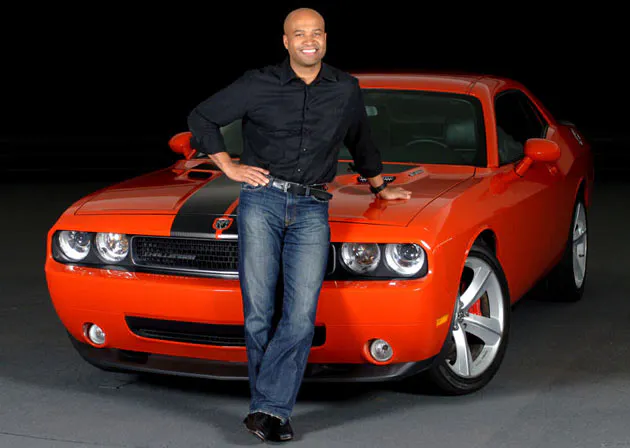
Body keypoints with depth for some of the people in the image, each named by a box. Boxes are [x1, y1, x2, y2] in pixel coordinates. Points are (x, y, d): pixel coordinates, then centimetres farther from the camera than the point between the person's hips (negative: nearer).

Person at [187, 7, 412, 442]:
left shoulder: (346, 89, 12)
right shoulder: (260, 84, 4)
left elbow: (361, 141, 30)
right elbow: (202, 117, 12)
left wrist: (379, 186, 37)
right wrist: (229, 166, 4)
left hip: (312, 210, 1)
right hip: (262, 200, -1)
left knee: (301, 315, -12)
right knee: (258, 313, -3)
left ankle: (269, 408, -8)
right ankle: (272, 411, 7)